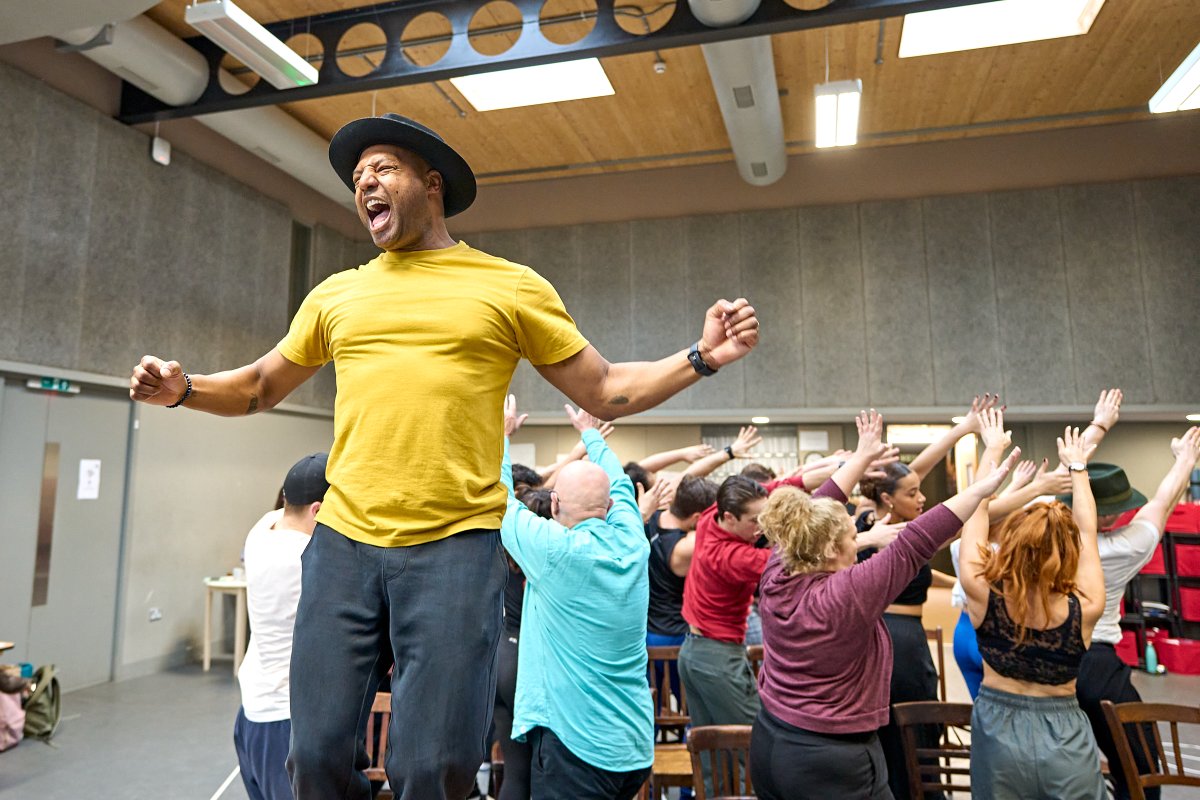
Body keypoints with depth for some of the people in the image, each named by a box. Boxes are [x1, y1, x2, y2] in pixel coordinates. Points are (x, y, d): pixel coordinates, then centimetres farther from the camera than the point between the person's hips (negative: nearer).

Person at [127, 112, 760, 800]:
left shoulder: (511, 286, 4)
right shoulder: (337, 294, 14)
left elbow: (605, 391, 5)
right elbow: (261, 388, 24)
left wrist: (701, 358, -5)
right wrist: (185, 388, 6)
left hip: (456, 547, -3)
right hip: (343, 543, 4)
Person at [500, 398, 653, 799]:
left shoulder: (554, 550, -19)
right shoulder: (632, 544, -4)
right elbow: (620, 485, 17)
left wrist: (501, 433, 14)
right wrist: (590, 431, 34)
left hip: (575, 744, -6)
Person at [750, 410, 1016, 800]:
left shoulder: (776, 576, -7)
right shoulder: (845, 595, -25)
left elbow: (811, 515, 4)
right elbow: (916, 542, -23)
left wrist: (862, 456, 13)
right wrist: (981, 488, -17)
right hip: (832, 759, -7)